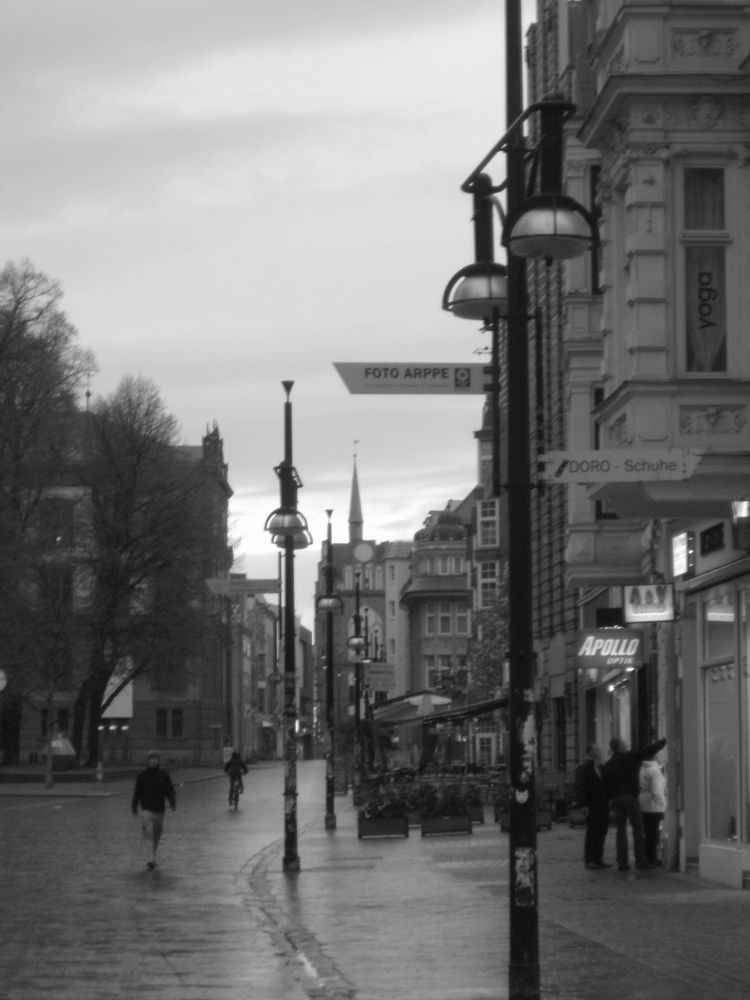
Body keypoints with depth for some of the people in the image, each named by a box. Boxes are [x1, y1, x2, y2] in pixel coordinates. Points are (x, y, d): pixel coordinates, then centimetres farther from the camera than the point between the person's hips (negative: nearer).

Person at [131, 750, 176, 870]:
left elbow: (170, 791, 2)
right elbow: (137, 792, 4)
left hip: (159, 809, 2)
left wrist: (173, 803, -12)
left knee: (157, 834, 11)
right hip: (146, 809, -2)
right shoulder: (142, 775, 0)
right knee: (148, 833, -15)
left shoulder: (164, 774, 2)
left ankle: (153, 856, 28)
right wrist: (134, 808, 5)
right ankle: (151, 859, -24)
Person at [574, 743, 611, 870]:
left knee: (602, 832, 8)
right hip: (592, 806, -7)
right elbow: (580, 787, -12)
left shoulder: (601, 767, 16)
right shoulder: (584, 768, -7)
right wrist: (584, 805, -17)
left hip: (603, 806, 7)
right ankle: (589, 860, 0)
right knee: (592, 833, -5)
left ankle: (598, 859, 14)